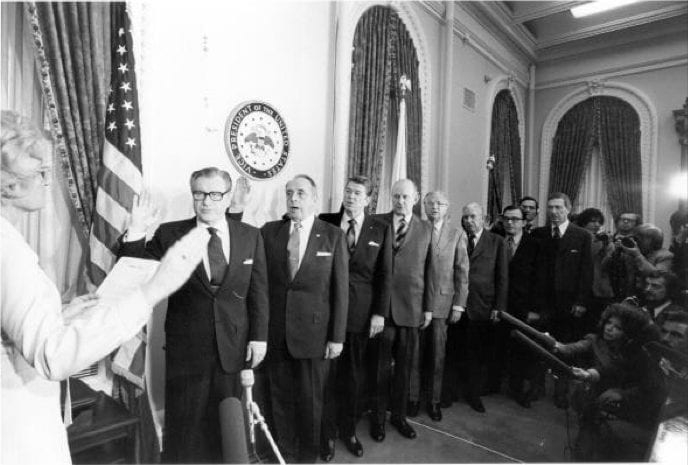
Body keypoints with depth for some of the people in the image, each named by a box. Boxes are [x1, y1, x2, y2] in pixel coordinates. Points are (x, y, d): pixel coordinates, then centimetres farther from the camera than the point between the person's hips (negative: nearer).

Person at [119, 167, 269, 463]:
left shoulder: (250, 236, -1)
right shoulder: (169, 234, -5)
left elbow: (258, 291, 1)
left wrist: (259, 336, -2)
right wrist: (135, 235, -21)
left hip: (234, 348, 1)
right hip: (186, 349, -1)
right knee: (184, 424, 14)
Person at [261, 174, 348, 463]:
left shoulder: (333, 235, -3)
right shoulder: (268, 231, 3)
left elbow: (340, 289, -3)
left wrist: (337, 337, -6)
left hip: (314, 332, -2)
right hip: (275, 333, 2)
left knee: (311, 400, 11)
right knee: (281, 398, 14)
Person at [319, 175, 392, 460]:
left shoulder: (381, 230, 3)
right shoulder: (325, 222, 1)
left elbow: (384, 275, 1)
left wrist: (380, 313, -3)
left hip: (361, 313, 1)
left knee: (354, 375, 13)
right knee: (328, 373, 8)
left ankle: (348, 430, 34)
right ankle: (327, 434, 28)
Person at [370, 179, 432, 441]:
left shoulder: (425, 229, 7)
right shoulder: (376, 223, 1)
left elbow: (428, 271, 8)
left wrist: (428, 307, 6)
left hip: (411, 308, 2)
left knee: (404, 366, 13)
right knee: (381, 365, 8)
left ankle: (399, 415, 33)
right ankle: (378, 416, 28)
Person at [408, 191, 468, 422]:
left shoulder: (457, 233, 3)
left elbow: (462, 271, 3)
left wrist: (459, 304, -2)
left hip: (442, 301, 0)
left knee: (437, 355, 9)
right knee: (415, 352, 7)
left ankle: (434, 400, 25)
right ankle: (413, 398, 23)